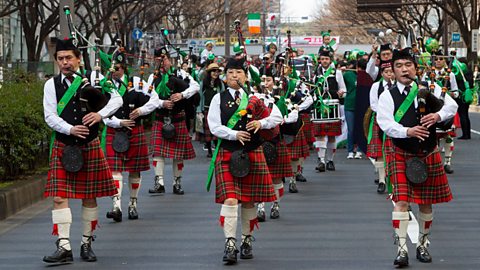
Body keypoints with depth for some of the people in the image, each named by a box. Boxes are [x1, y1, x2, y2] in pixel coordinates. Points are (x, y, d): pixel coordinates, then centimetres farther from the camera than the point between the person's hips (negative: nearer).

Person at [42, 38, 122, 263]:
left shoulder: (93, 77, 2)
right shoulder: (51, 85, 3)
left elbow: (117, 99, 1)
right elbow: (50, 116, -4)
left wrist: (100, 114, -17)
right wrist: (70, 129, -21)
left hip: (90, 145, 0)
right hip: (63, 147, 0)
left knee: (90, 196, 8)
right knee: (59, 196, -9)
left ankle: (87, 243, 20)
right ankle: (64, 247, -10)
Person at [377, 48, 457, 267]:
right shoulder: (387, 96, -4)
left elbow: (452, 105, 2)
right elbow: (385, 122, -14)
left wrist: (438, 115, -19)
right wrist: (408, 131, -30)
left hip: (427, 153, 3)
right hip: (400, 153, -3)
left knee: (426, 202, 11)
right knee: (401, 200, -13)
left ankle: (422, 245, 27)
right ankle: (402, 249, -12)